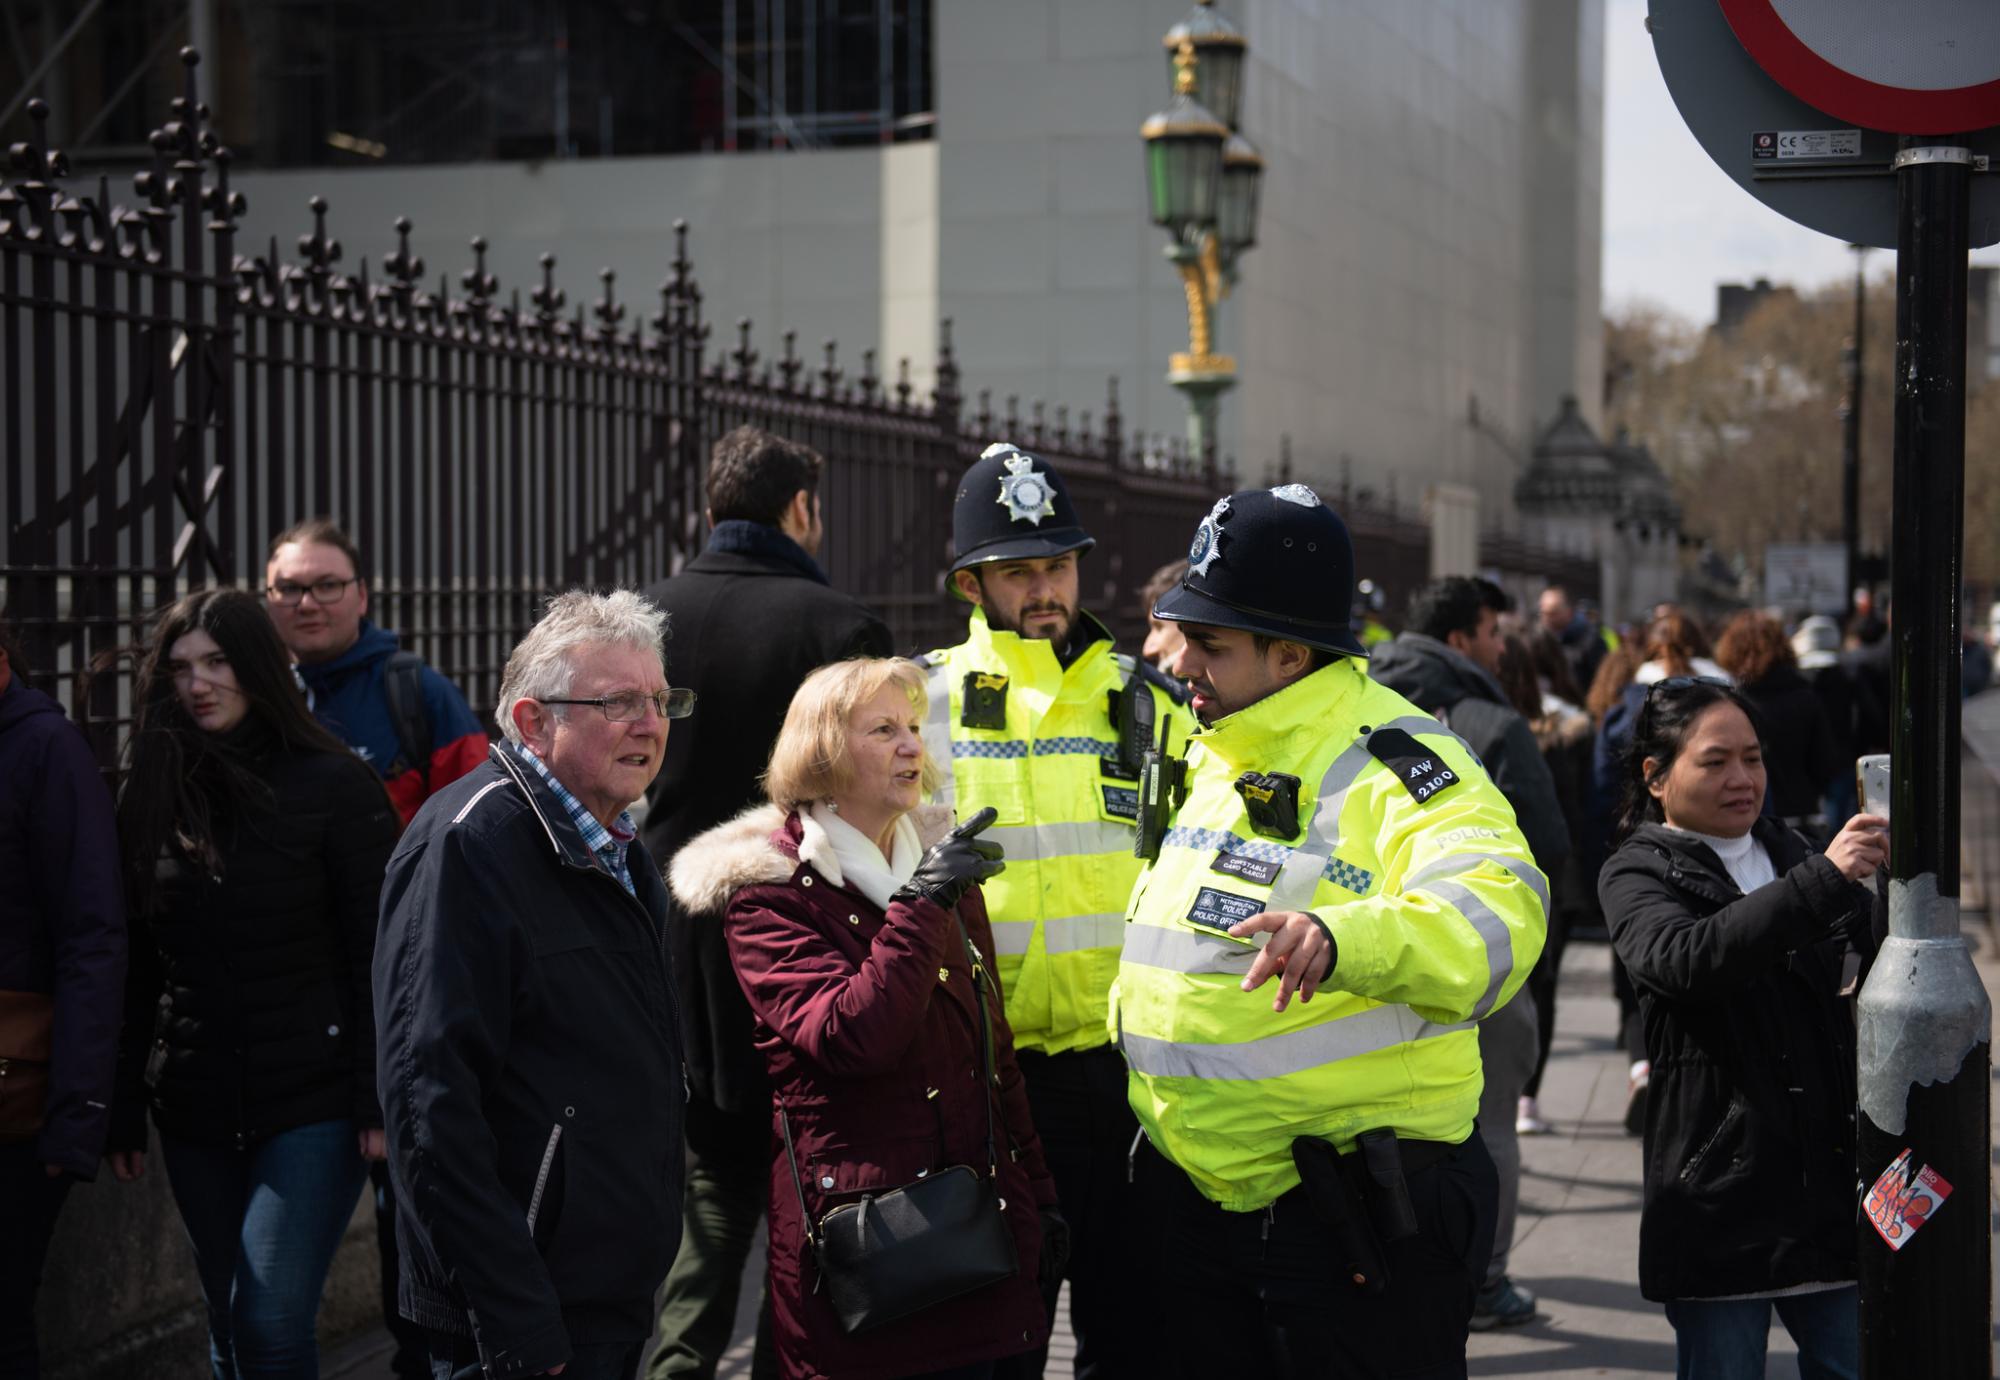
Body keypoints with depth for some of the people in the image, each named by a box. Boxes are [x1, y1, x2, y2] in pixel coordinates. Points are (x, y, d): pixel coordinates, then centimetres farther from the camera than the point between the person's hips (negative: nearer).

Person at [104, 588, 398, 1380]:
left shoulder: (332, 784, -5)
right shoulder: (153, 796, 7)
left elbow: (375, 957, -6)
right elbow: (136, 967, 9)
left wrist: (378, 1103, -11)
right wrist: (124, 1113, 5)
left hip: (311, 1100, -4)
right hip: (195, 1107, 5)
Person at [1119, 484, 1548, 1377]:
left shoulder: (1391, 761, -15)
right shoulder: (1206, 759, 12)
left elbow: (1495, 917, -34)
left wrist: (1342, 938, -50)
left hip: (1356, 1215, -8)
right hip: (1195, 1198, 8)